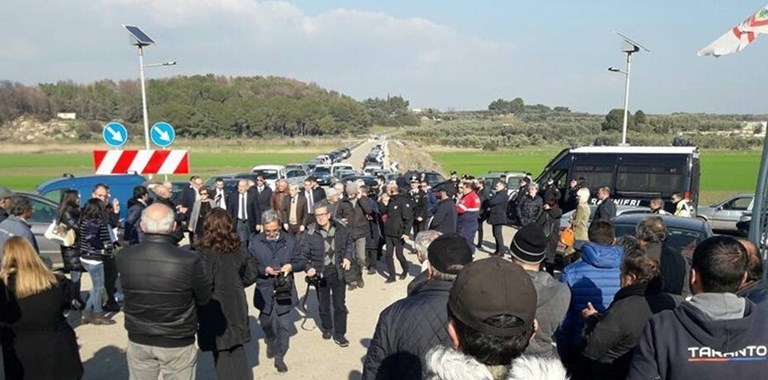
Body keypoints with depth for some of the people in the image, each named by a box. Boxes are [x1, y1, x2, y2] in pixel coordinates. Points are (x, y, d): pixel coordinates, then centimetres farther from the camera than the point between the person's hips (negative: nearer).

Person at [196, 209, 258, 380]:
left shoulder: (205, 252, -18)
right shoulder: (238, 247, -1)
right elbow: (252, 273, 7)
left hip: (215, 310, -5)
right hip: (236, 305, 5)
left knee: (221, 353, 8)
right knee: (237, 350, 18)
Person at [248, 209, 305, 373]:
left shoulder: (289, 240, -1)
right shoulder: (255, 242, -4)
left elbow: (301, 262, 3)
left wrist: (291, 266, -17)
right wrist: (264, 270, -20)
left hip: (284, 291, 0)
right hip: (264, 292, 0)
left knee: (283, 326, 3)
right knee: (267, 324, 18)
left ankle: (280, 357, 21)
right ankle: (270, 344, 49)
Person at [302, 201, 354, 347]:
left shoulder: (340, 229, -7)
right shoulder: (310, 233, -14)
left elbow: (350, 242, 11)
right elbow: (304, 253, -8)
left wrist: (348, 257, -3)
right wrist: (309, 268, -22)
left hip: (338, 272, 1)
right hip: (320, 273, -1)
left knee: (340, 304, 6)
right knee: (323, 304, 17)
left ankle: (339, 334, 19)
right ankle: (327, 328, 40)